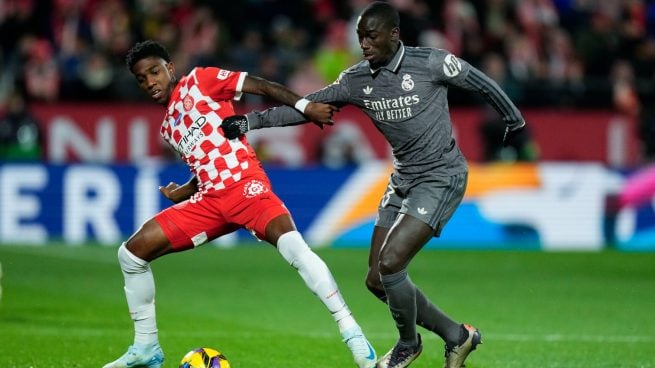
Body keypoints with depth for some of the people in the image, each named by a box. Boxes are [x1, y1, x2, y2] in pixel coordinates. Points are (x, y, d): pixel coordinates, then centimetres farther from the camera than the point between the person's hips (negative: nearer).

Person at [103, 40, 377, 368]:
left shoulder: (198, 81, 5)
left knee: (292, 245, -33)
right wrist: (182, 193, 9)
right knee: (131, 253, 1)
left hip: (244, 183, -7)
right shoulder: (167, 128, 23)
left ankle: (352, 334, -31)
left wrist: (305, 107, -13)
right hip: (210, 199, 7)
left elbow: (259, 86, -2)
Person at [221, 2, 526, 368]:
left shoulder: (430, 63, -16)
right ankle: (457, 337, 19)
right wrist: (248, 122, -6)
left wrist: (514, 119, 14)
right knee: (378, 280, 3)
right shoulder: (357, 80, -1)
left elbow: (480, 82, 0)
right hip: (403, 180, 7)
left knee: (390, 264, -19)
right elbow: (305, 107, 3)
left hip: (441, 177, -7)